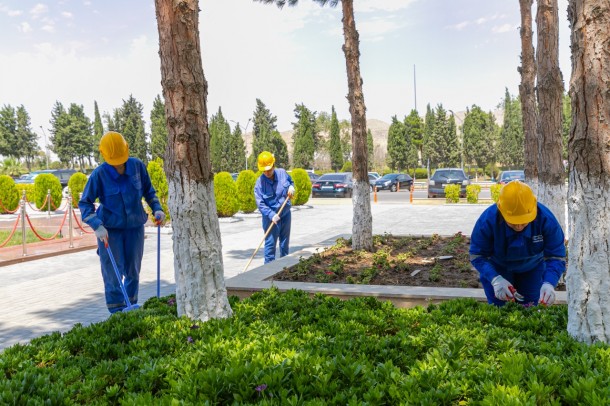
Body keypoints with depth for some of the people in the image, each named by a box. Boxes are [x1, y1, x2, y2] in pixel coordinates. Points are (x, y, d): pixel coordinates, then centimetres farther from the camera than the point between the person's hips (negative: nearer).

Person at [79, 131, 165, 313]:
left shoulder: (137, 166, -5)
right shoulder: (99, 174, -14)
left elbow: (148, 190, 10)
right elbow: (85, 203, -10)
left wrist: (156, 208, -5)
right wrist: (97, 226, -23)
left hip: (135, 226, 3)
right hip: (110, 228, -3)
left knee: (133, 270, 11)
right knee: (113, 271, -3)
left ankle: (131, 306, 25)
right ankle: (117, 310, 7)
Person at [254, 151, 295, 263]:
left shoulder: (282, 173, -5)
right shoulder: (260, 183, -16)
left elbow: (291, 181, 16)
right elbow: (260, 204, -19)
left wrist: (291, 187, -8)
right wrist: (271, 215, -31)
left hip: (286, 213, 5)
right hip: (271, 216, -5)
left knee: (285, 241, 16)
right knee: (270, 243, -6)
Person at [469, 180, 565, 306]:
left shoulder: (546, 219, -31)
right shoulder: (487, 220, -34)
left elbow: (556, 257, -25)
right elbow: (477, 256, -25)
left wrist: (549, 283, -43)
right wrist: (495, 279, -42)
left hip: (532, 269, 1)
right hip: (497, 269, -1)